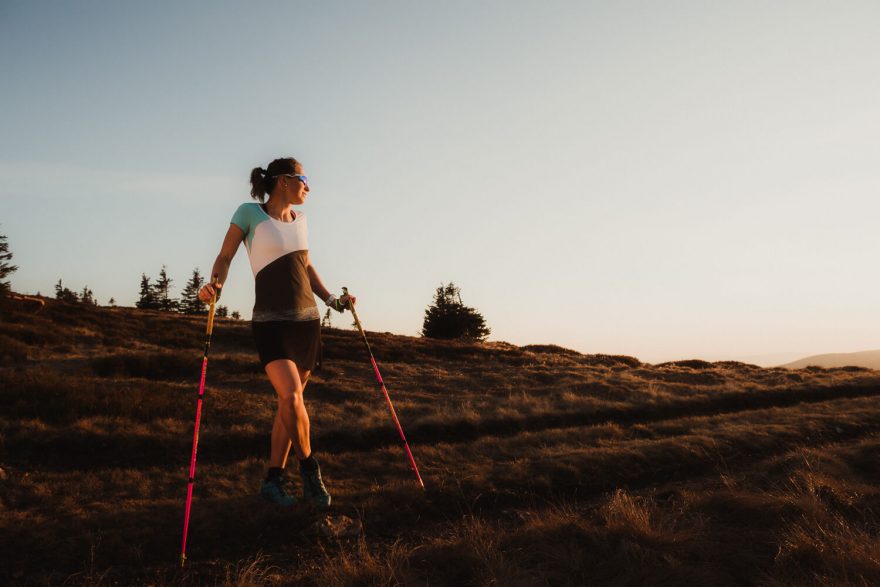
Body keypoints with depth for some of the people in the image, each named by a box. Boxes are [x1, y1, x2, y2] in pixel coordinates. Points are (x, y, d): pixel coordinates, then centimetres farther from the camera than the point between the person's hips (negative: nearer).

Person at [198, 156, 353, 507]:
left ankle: (273, 480, 17)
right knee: (292, 399, -20)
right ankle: (309, 470, 2)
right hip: (272, 323, -6)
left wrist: (330, 300, 17)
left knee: (290, 402, 6)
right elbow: (225, 257, -4)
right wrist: (215, 286, -23)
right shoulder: (250, 213, -5)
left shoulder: (299, 219, 13)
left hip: (307, 320, 6)